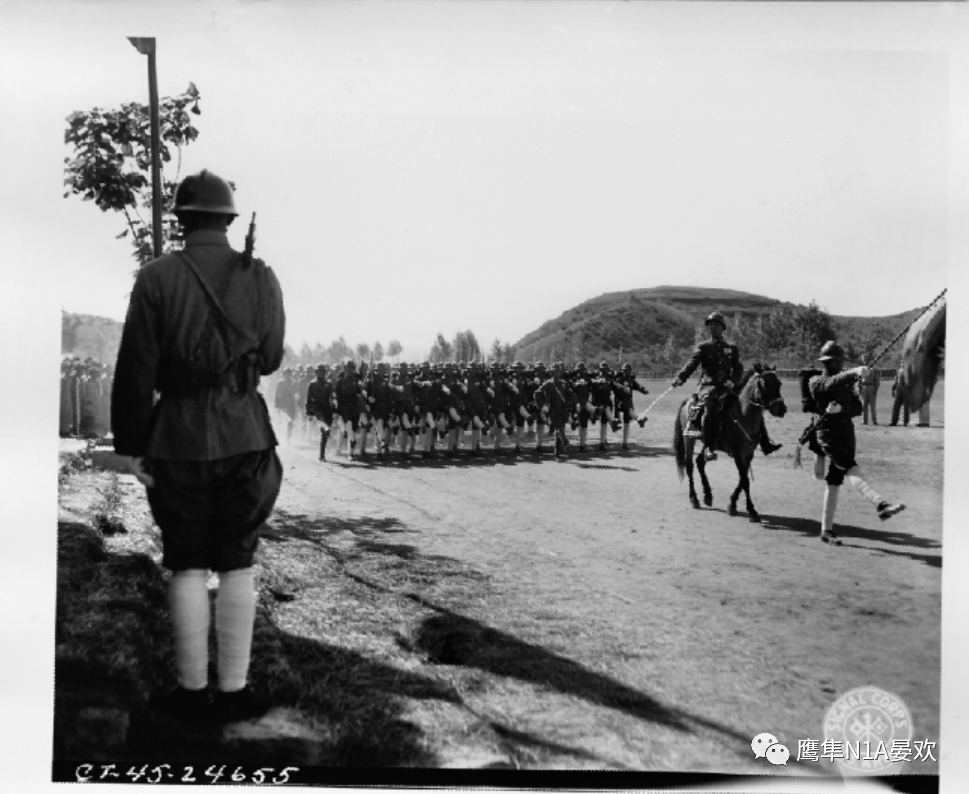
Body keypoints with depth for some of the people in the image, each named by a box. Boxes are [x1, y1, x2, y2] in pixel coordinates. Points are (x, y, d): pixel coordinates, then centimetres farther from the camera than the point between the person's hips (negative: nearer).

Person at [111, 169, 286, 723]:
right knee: (236, 566, 7)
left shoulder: (157, 278, -5)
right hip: (245, 436, 1)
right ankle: (234, 692, 11)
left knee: (187, 567, 7)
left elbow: (135, 371, -6)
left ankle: (194, 693, 14)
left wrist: (131, 445, 1)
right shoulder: (261, 279, 0)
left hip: (179, 439, -1)